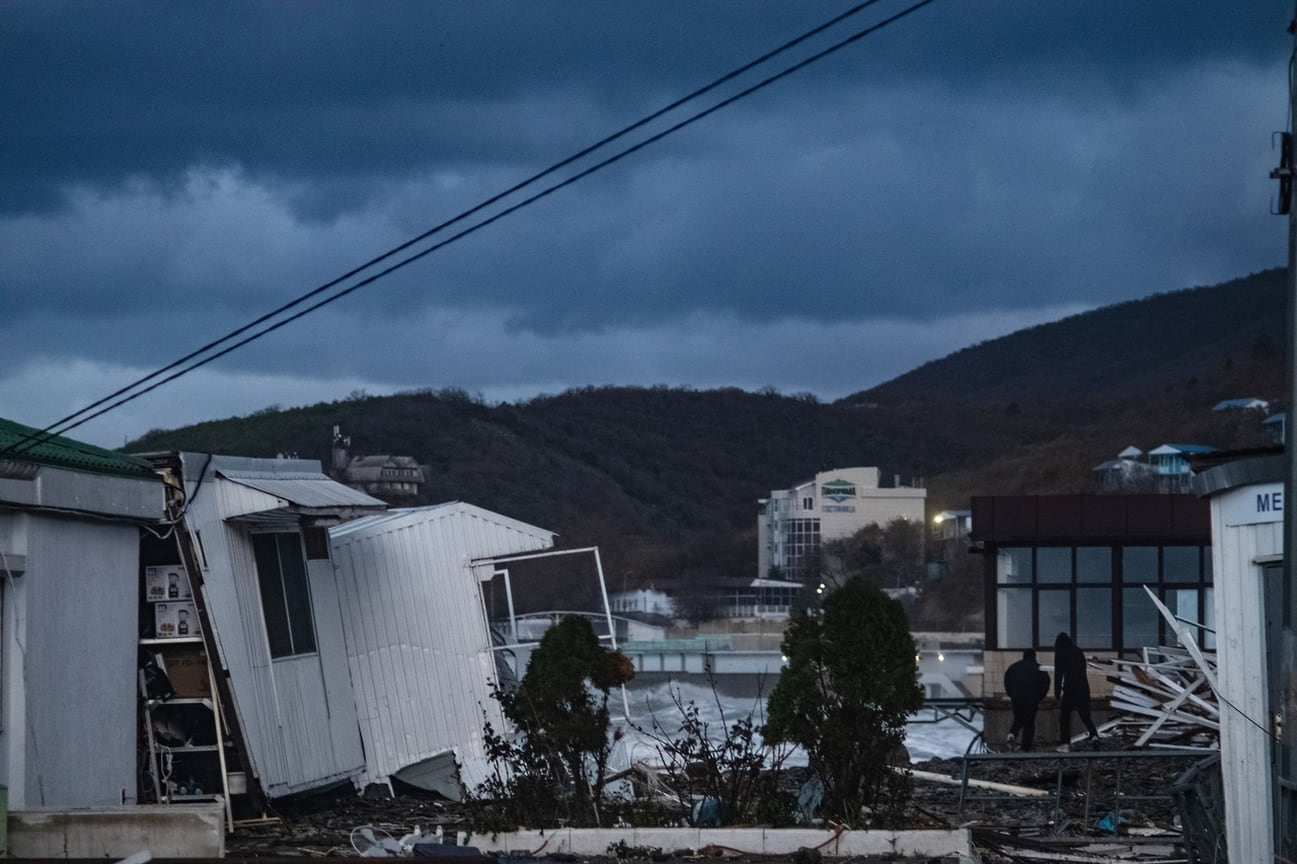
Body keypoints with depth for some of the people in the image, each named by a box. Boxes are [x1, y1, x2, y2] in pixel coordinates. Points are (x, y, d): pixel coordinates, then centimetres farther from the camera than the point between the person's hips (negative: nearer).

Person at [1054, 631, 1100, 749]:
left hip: (1069, 689, -4)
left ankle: (1066, 743, -1)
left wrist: (1057, 692, -4)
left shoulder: (1060, 653, 0)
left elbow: (1058, 673, -5)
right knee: (1085, 715, 8)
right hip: (1084, 687, 4)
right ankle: (1094, 735, -17)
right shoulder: (1078, 652, 17)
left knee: (1064, 716, 6)